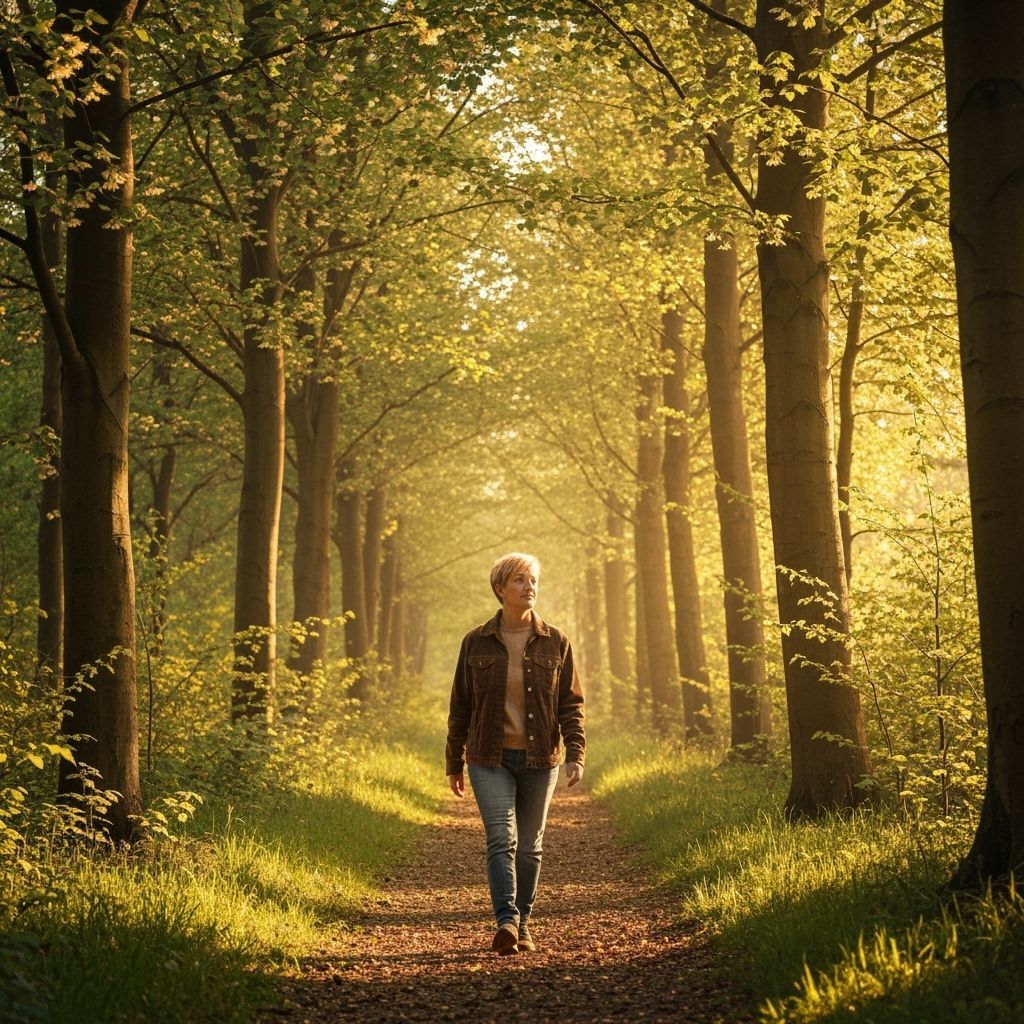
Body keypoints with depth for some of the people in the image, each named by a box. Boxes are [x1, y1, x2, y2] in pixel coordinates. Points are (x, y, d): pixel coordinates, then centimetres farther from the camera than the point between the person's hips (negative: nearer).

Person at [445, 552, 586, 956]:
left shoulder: (555, 642, 2)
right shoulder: (476, 643, 1)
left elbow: (571, 703, 4)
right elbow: (460, 706, 7)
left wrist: (576, 753, -9)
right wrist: (454, 763, 9)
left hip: (539, 759, 1)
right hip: (491, 759, -1)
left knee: (529, 845, 9)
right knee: (501, 838, -16)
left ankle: (523, 924, 22)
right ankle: (506, 921, -26)